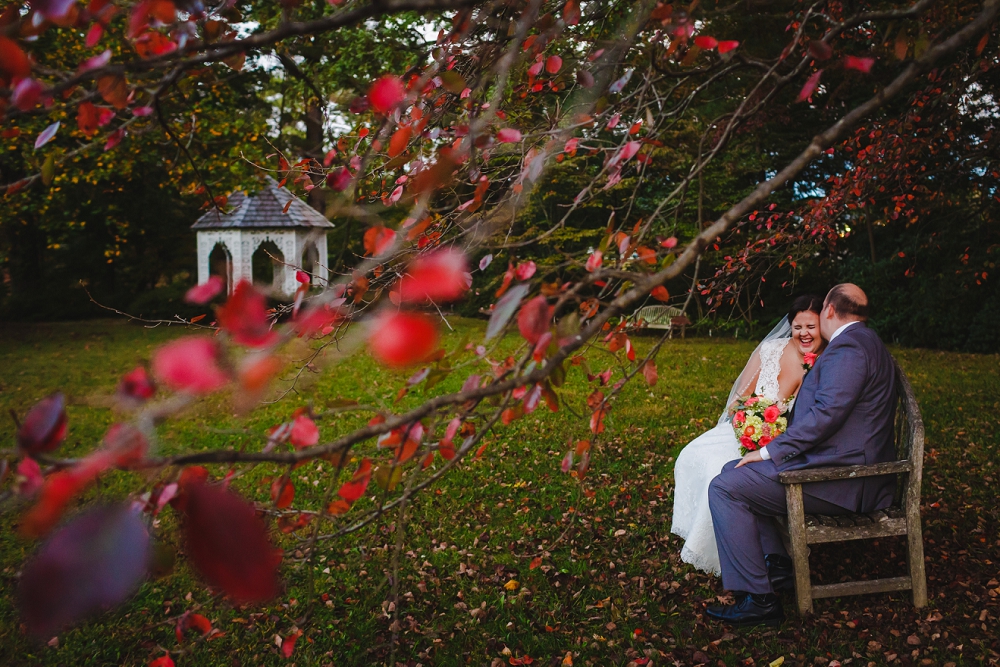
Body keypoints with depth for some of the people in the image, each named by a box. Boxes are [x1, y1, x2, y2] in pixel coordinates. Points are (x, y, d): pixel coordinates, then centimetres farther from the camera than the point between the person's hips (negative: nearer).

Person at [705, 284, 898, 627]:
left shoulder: (848, 347, -15)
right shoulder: (865, 342, 19)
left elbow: (826, 414, -25)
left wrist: (770, 451, -18)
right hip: (850, 467, 11)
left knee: (725, 487, -13)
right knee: (733, 470, 14)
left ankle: (758, 599, -11)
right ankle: (775, 564, 12)